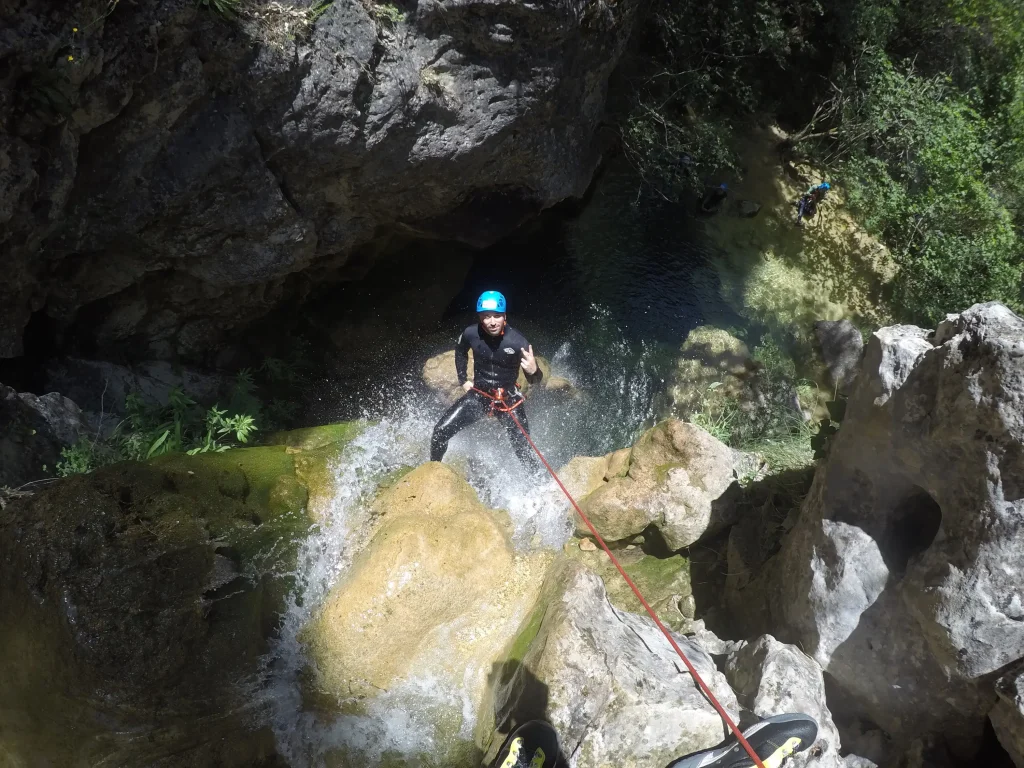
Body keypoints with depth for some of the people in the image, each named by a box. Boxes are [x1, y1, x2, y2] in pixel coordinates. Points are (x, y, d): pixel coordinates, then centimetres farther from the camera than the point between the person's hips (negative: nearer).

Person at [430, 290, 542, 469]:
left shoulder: (518, 342, -23)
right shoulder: (471, 334, -14)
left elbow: (534, 381, -14)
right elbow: (460, 352, 12)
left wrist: (533, 371, -37)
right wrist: (463, 379, 9)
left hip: (508, 399, -2)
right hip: (478, 395, 3)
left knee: (524, 451, -1)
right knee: (440, 431, -6)